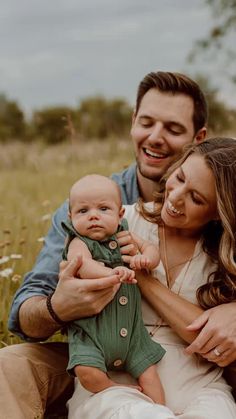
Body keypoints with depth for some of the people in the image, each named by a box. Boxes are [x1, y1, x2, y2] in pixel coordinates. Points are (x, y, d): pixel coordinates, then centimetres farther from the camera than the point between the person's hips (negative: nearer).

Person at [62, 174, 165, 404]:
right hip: (91, 328, -4)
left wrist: (145, 258, -13)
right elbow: (82, 265, -30)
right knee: (87, 373, -23)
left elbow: (151, 248, 12)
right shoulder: (79, 243, -10)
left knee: (148, 371, 1)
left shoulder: (124, 236, 8)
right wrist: (112, 273, -48)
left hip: (130, 329, 5)